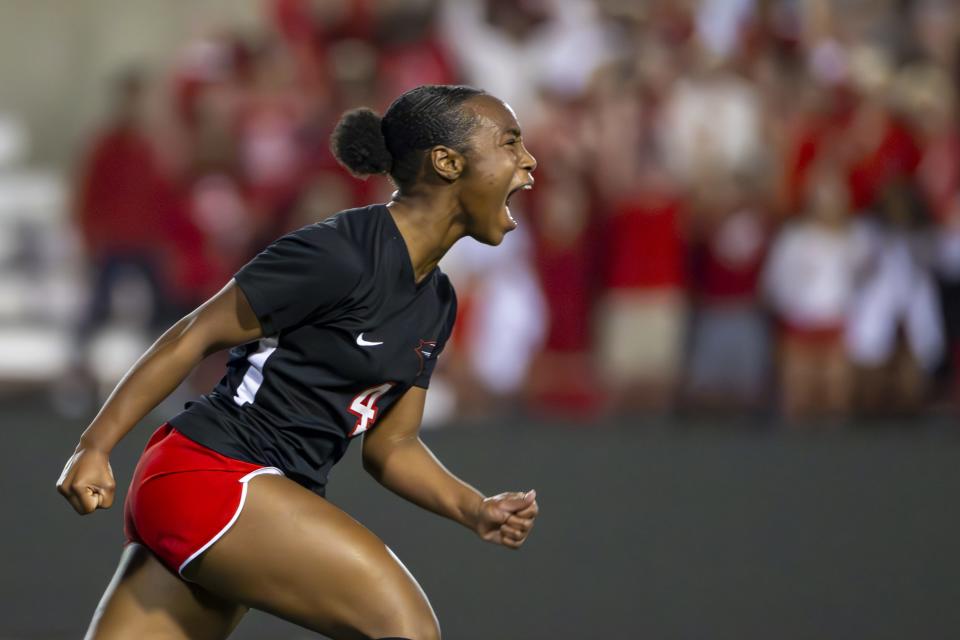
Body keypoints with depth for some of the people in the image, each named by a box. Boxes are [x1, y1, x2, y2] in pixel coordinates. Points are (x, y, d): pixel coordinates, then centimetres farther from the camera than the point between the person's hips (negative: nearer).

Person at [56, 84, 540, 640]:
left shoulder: (437, 303, 12)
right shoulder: (339, 255, -16)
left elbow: (390, 445, 16)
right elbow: (195, 335, -11)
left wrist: (476, 510, -1)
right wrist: (95, 448, -11)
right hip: (208, 471, -10)